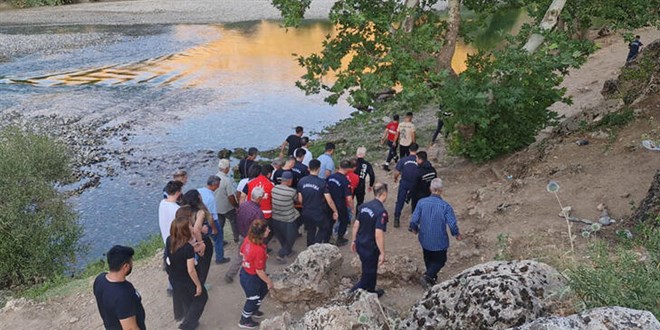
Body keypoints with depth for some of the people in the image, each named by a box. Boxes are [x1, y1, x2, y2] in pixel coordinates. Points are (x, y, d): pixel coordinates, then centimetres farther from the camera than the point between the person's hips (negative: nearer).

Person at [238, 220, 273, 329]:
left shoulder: (248, 239, -14)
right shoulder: (259, 250, -37)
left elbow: (242, 252, 5)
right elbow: (259, 271, -27)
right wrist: (269, 282, -11)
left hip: (245, 271, 8)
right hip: (251, 278, -8)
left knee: (264, 289, 30)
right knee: (253, 298, 19)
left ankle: (253, 310, 51)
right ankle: (245, 321, 43)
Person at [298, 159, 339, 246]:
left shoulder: (301, 181, -7)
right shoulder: (322, 182, -19)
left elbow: (300, 199, 1)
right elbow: (329, 200, -17)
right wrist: (335, 211, -3)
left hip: (306, 213, 4)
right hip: (318, 213, -4)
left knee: (310, 231, 25)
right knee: (324, 229, 21)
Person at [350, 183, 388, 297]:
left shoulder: (364, 206, 0)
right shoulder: (381, 212, -23)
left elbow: (356, 225, 6)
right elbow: (378, 235, -25)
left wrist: (354, 240, 18)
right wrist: (382, 253, -17)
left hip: (360, 244, 8)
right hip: (370, 248, -8)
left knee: (371, 270, 26)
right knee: (367, 274, 8)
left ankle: (371, 292, 43)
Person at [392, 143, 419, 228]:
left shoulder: (403, 160, -13)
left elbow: (397, 173, -10)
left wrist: (395, 178, 11)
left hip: (404, 182, -1)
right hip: (415, 183, 1)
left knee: (400, 201, 5)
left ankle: (396, 220, 0)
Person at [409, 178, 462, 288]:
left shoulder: (421, 202, -15)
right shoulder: (445, 206, -21)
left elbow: (414, 221, -12)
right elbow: (452, 225, -19)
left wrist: (414, 229, 11)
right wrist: (457, 235, 2)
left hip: (425, 239, 3)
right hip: (439, 241, -3)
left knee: (428, 259, 26)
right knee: (440, 260, 18)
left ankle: (431, 277, 41)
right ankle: (428, 276, 0)